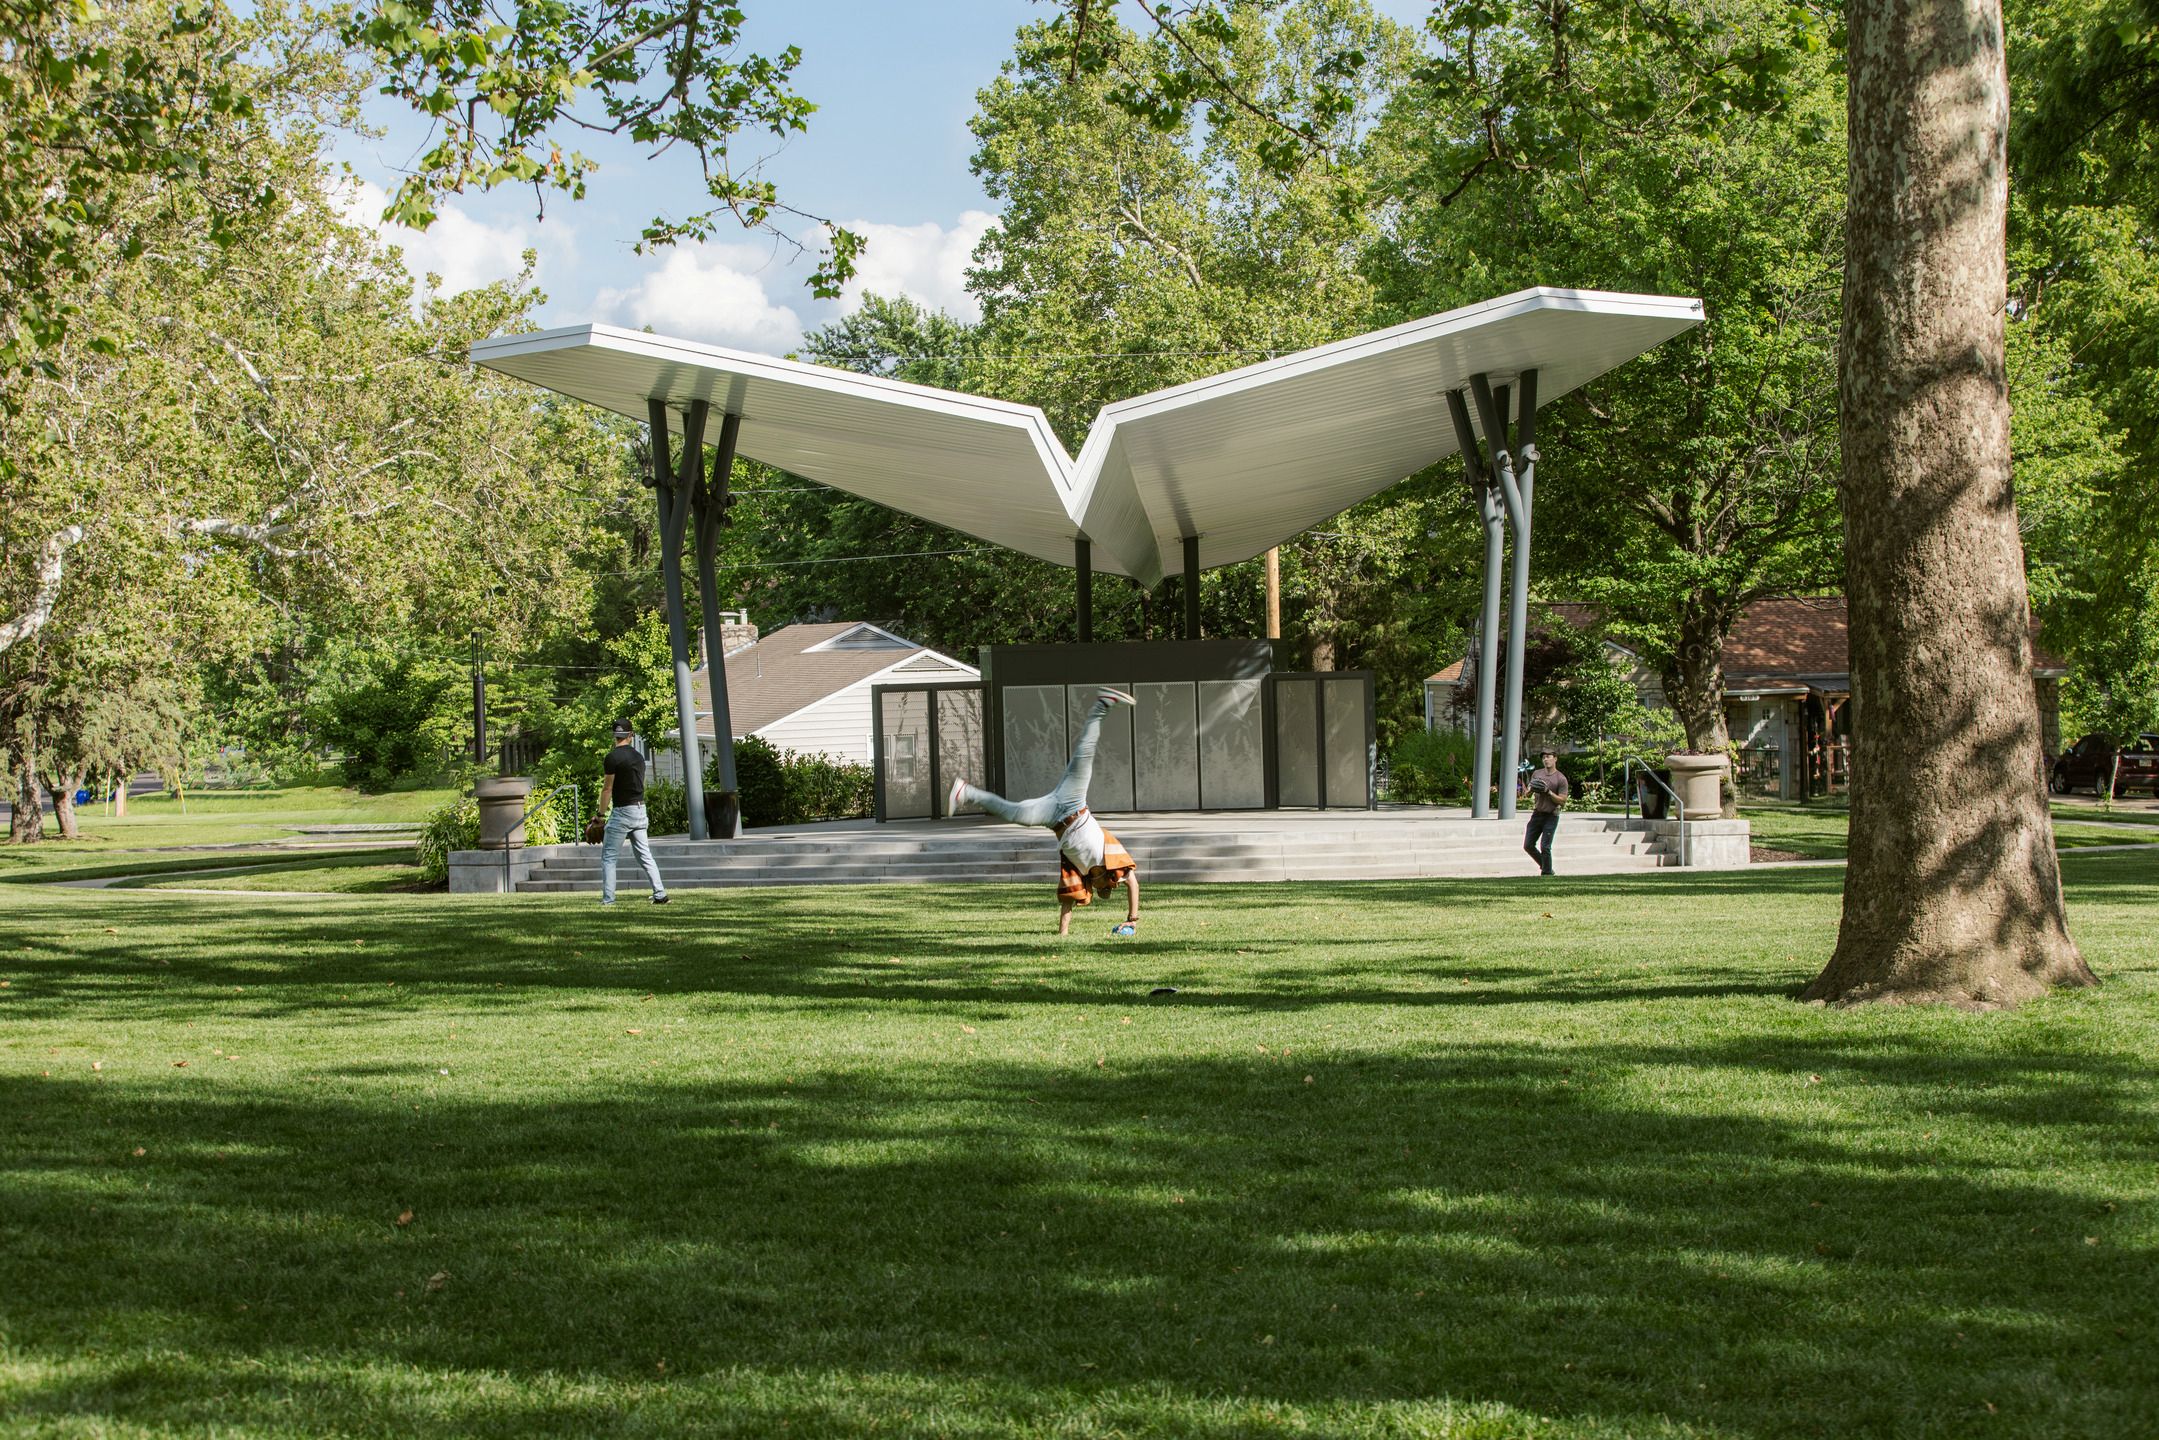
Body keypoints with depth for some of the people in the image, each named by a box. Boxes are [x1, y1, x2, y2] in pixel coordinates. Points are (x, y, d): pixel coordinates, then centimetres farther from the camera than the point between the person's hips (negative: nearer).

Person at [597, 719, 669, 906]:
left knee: (608, 856, 0)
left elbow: (607, 788, -12)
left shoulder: (613, 758, -12)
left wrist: (601, 814, -5)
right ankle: (660, 894, 6)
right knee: (644, 855, 12)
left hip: (622, 811, -7)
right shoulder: (638, 756, 10)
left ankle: (608, 899, -4)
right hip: (640, 810, 7)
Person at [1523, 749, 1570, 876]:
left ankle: (1547, 874, -1)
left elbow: (1562, 801, -10)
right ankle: (1544, 865, 23)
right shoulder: (1537, 774, 10)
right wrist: (1532, 789, -7)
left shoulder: (1561, 779, -6)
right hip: (1537, 814, 6)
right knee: (1528, 845, 5)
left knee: (1545, 847, -11)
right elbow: (1527, 794, 16)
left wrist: (1548, 792, -19)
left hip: (1551, 816, -6)